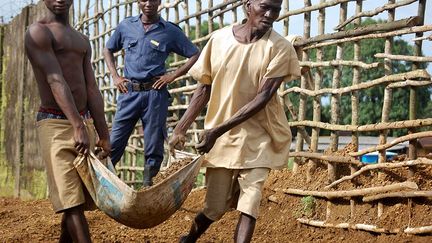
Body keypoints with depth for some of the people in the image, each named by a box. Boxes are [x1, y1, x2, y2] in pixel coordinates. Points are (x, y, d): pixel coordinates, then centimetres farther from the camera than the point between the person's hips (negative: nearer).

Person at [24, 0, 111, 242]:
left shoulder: (82, 40, 18)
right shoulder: (39, 32, -5)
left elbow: (92, 90, 14)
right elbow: (55, 81, -17)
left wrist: (103, 135, 7)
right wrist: (78, 127, -27)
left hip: (85, 122, 7)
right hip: (55, 123, -7)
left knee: (79, 199, 9)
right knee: (71, 200, -11)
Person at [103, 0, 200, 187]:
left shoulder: (171, 31, 3)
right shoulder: (126, 26, 9)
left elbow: (195, 55, 6)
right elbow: (108, 50, 23)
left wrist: (172, 76, -3)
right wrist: (115, 76, 9)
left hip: (155, 94, -1)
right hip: (129, 93, 1)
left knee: (153, 147, 2)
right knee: (114, 143, -1)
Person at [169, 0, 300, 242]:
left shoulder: (280, 47, -11)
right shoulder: (219, 39, -2)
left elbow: (263, 97, -17)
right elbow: (204, 88, 6)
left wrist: (218, 129, -22)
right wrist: (181, 128, 0)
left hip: (258, 138, -2)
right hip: (222, 138, 2)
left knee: (249, 203, -14)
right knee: (216, 206, 8)